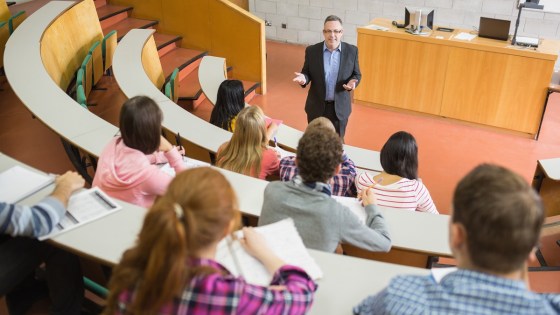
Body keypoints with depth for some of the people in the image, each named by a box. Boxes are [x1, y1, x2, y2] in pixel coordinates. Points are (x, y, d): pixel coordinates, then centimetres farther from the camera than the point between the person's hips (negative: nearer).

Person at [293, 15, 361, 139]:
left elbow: (357, 74, 2)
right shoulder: (312, 51, -7)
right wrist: (303, 78, -21)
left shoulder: (352, 51, -7)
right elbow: (307, 73, 2)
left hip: (340, 107, 0)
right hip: (317, 106, 0)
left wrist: (353, 82, -21)